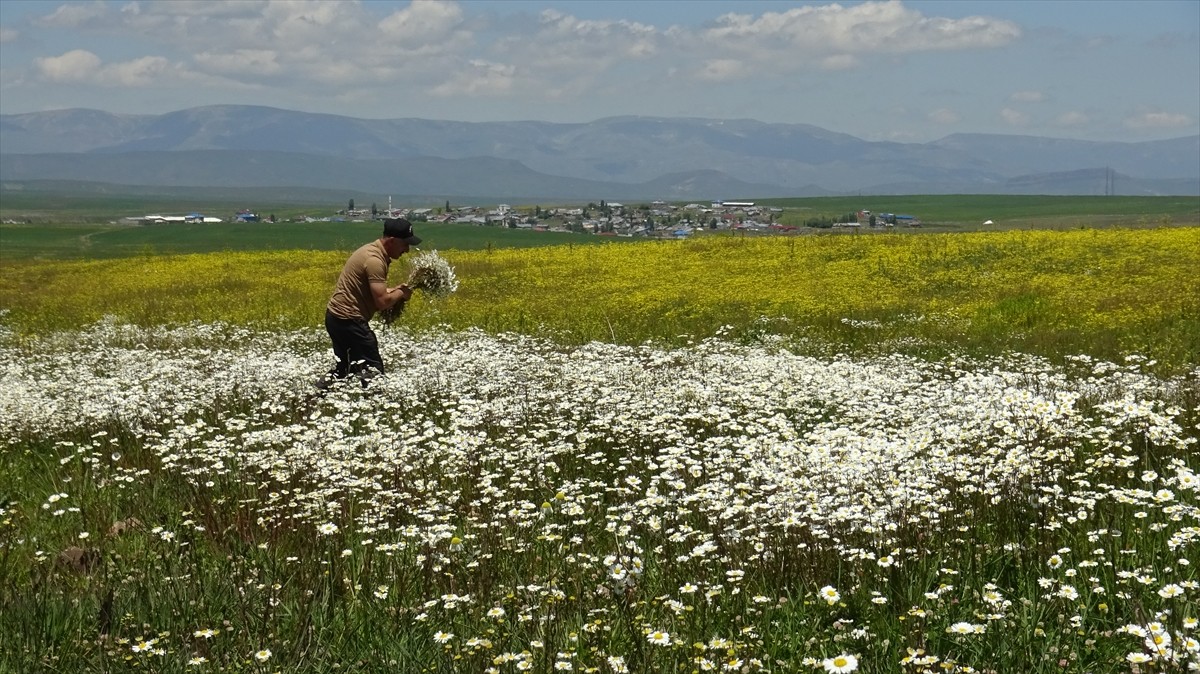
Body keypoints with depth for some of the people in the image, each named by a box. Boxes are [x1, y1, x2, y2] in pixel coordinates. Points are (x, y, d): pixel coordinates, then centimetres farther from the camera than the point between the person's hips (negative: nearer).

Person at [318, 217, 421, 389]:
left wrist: (394, 290, 7)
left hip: (336, 316, 10)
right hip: (348, 320, -10)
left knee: (346, 367, 20)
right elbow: (382, 302, -24)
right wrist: (401, 294, -5)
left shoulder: (372, 250, 11)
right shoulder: (374, 260, -20)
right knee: (373, 370, -6)